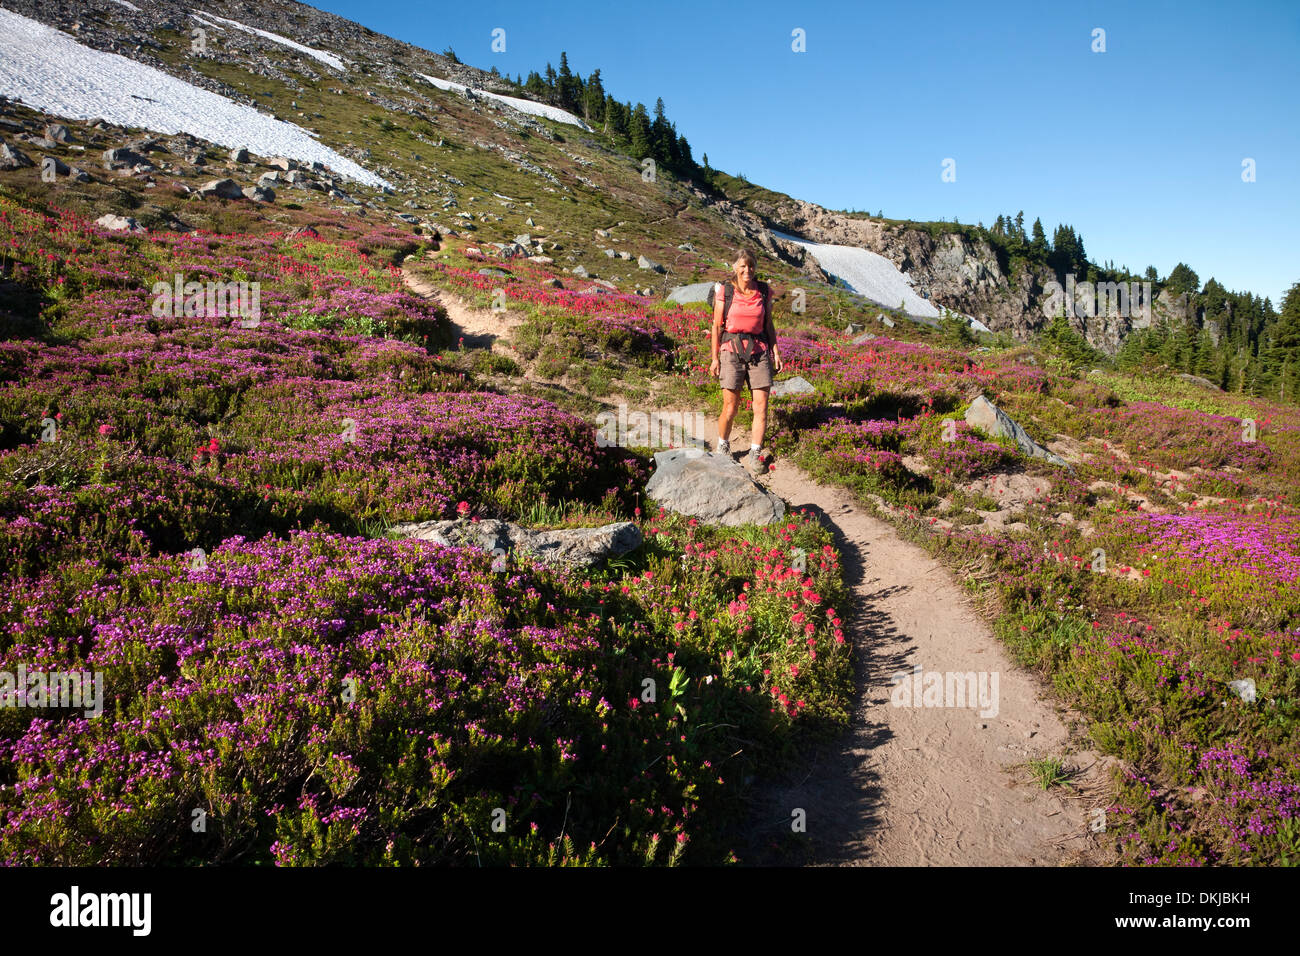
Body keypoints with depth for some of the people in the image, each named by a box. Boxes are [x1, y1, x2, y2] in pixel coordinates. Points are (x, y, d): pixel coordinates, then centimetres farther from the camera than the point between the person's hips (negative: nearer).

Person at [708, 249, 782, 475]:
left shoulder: (764, 292, 7)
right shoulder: (724, 292, 0)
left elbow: (769, 325, 14)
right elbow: (717, 326, 3)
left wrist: (776, 352, 6)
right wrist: (715, 357, 0)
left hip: (759, 352, 2)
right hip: (732, 350, -2)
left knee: (761, 406, -5)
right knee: (730, 407, -1)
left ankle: (755, 456, 3)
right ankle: (722, 448, 25)